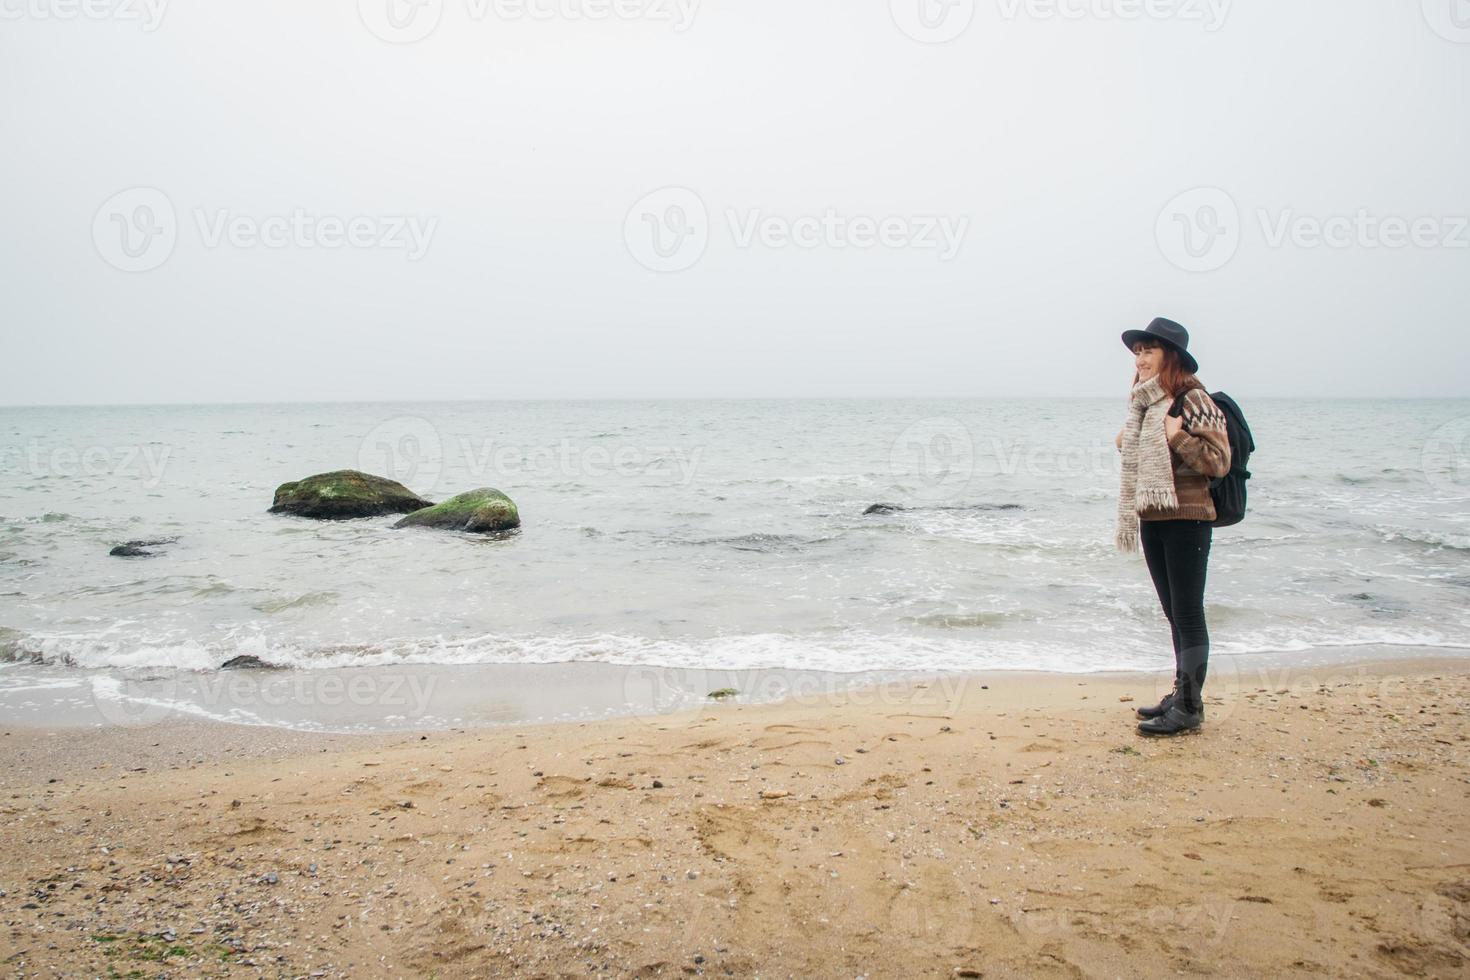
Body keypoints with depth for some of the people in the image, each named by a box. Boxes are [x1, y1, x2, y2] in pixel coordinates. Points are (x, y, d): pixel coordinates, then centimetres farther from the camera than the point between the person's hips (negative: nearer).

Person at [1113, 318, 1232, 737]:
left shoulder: (1193, 400, -12)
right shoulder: (1147, 404, 13)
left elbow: (1219, 461, -17)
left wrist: (1176, 436, -24)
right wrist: (1127, 443, 9)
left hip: (1187, 520, -9)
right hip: (1152, 519, 9)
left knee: (1188, 614, -3)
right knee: (1174, 613, 15)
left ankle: (1190, 706, 3)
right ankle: (1181, 694, 24)